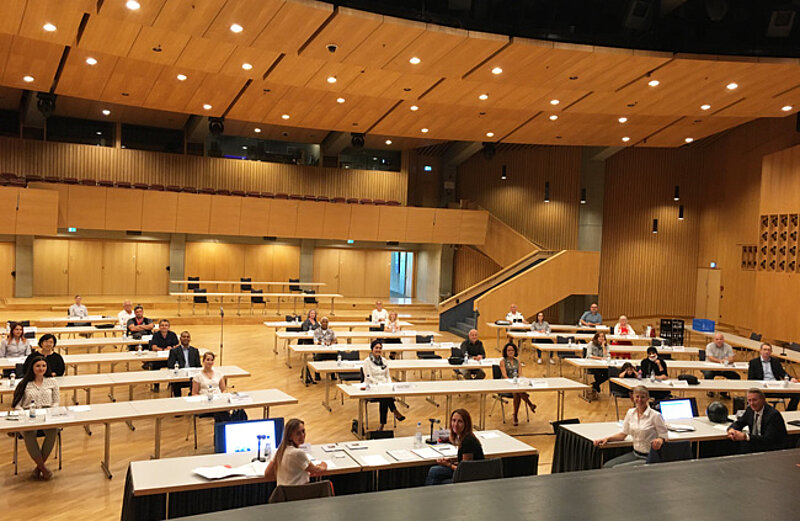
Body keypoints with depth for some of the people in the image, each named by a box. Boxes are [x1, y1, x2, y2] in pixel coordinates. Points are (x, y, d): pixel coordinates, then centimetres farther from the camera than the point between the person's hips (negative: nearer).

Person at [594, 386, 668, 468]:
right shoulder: (631, 412, 5)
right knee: (607, 466, -10)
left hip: (649, 458, -6)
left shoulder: (655, 416, -13)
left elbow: (664, 437, -8)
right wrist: (607, 438, -4)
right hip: (635, 454, 6)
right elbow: (623, 434, 11)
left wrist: (660, 440, -32)